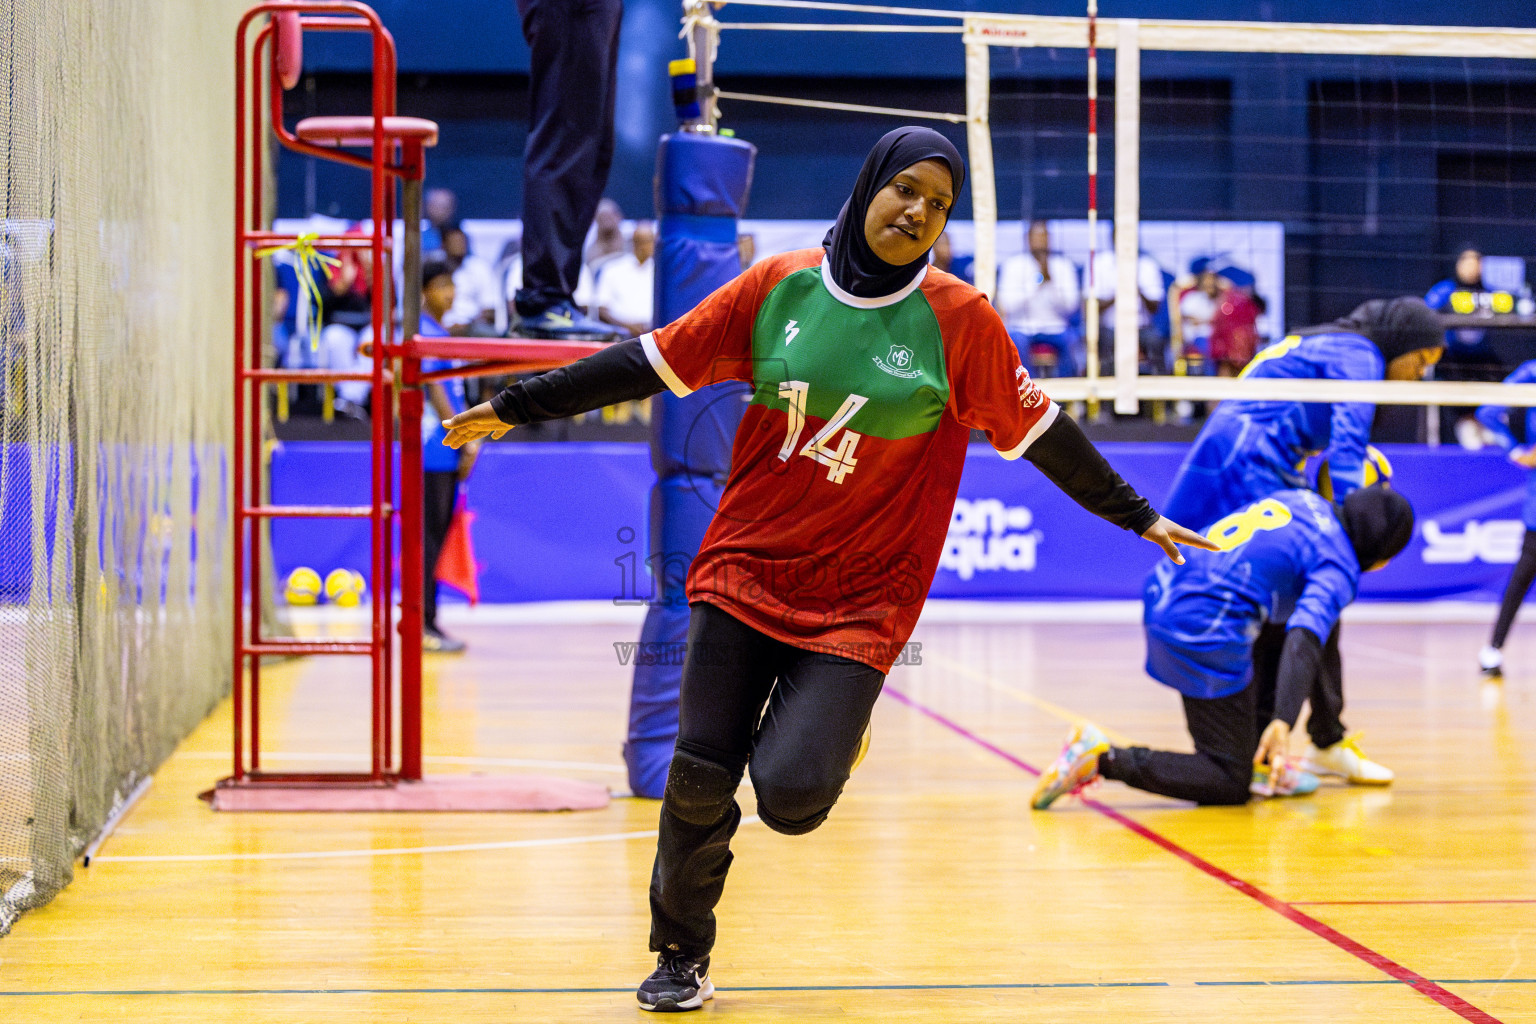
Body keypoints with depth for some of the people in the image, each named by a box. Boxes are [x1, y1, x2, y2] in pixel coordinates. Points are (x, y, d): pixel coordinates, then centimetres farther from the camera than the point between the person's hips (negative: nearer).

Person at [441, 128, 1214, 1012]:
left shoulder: (959, 319, -3)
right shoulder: (779, 288, 1)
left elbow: (1037, 431, 6)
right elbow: (652, 364, 7)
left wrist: (1138, 516, 9)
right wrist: (519, 406, 9)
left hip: (859, 600, -2)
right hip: (745, 568, 2)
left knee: (791, 799, -16)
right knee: (700, 779, -5)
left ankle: (830, 730, 22)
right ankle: (682, 954, 21)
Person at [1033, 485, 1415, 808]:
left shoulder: (1305, 499, 17)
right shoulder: (1339, 568, -7)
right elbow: (1304, 641, -24)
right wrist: (1283, 722, -34)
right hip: (1205, 632, -9)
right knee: (1229, 786, 1)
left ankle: (1261, 762, 27)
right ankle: (1103, 759, -13)